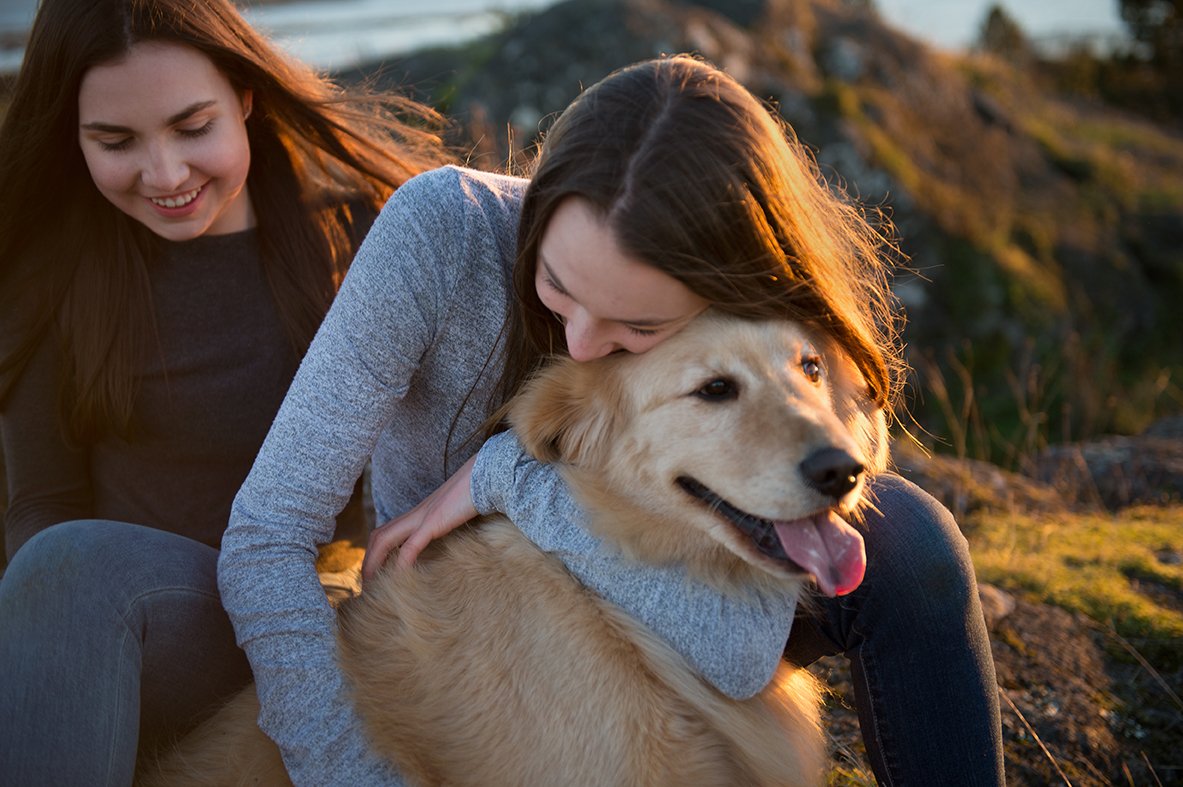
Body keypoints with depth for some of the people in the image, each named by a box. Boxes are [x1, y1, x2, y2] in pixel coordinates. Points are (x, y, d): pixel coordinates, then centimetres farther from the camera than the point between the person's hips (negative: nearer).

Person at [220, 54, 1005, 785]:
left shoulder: (764, 328, -25)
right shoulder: (444, 226, -30)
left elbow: (743, 654, -34)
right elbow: (265, 541, -28)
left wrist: (513, 475, -34)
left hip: (639, 620, 1)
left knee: (900, 539, -24)